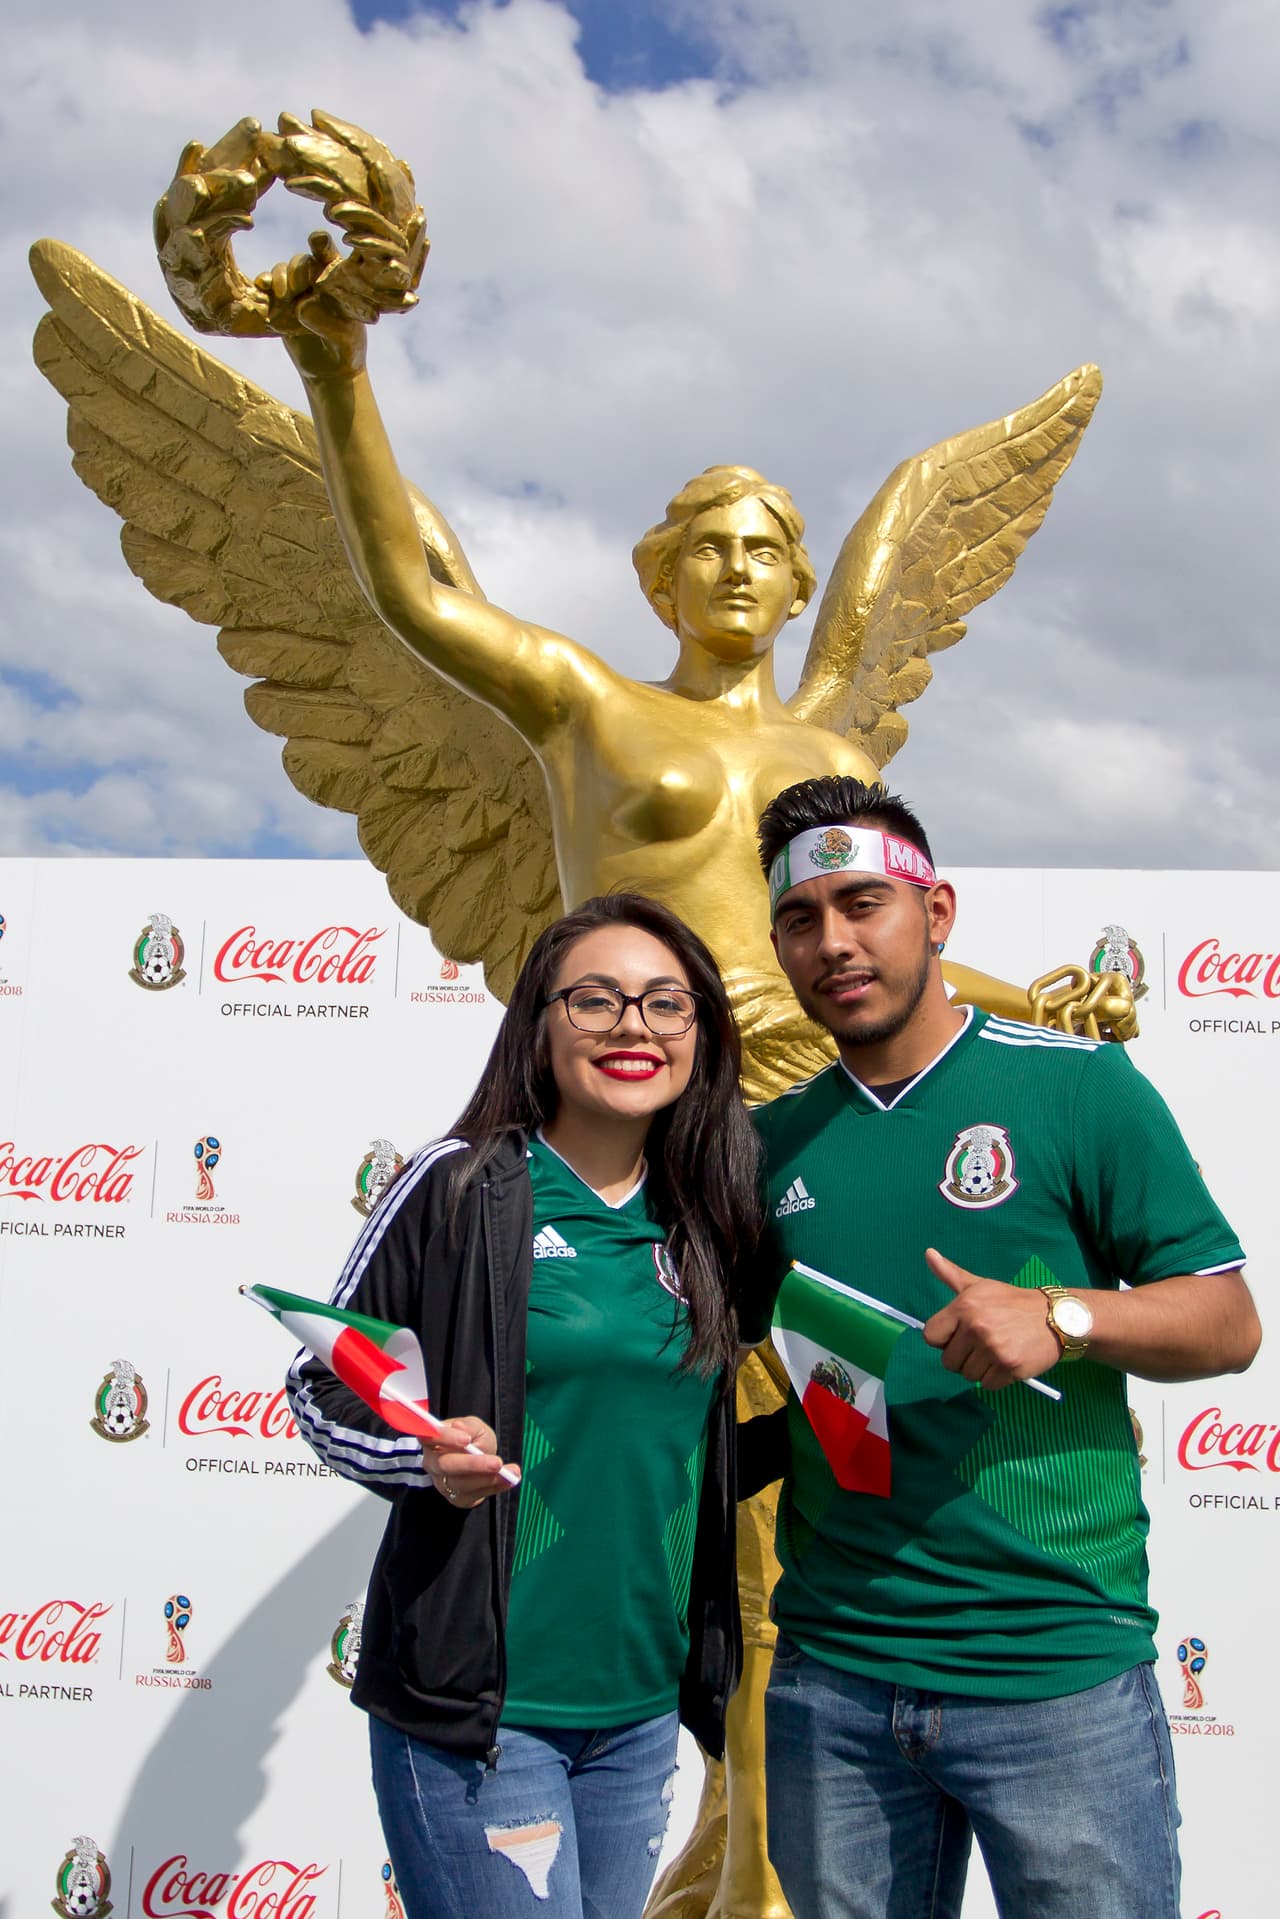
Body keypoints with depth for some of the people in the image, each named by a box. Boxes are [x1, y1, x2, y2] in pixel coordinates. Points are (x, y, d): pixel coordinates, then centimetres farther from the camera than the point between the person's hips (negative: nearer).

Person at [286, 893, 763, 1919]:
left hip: (644, 1705, 5)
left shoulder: (701, 1220, 6)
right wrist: (426, 1457, -21)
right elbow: (322, 1382, -4)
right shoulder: (462, 1185, -9)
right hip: (478, 1699, -5)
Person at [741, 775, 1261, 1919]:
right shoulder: (773, 1142, 8)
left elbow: (1229, 1324, -4)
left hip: (1061, 1665, -3)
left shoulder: (1079, 1087, -3)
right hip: (832, 1673, 4)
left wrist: (1065, 1315, -20)